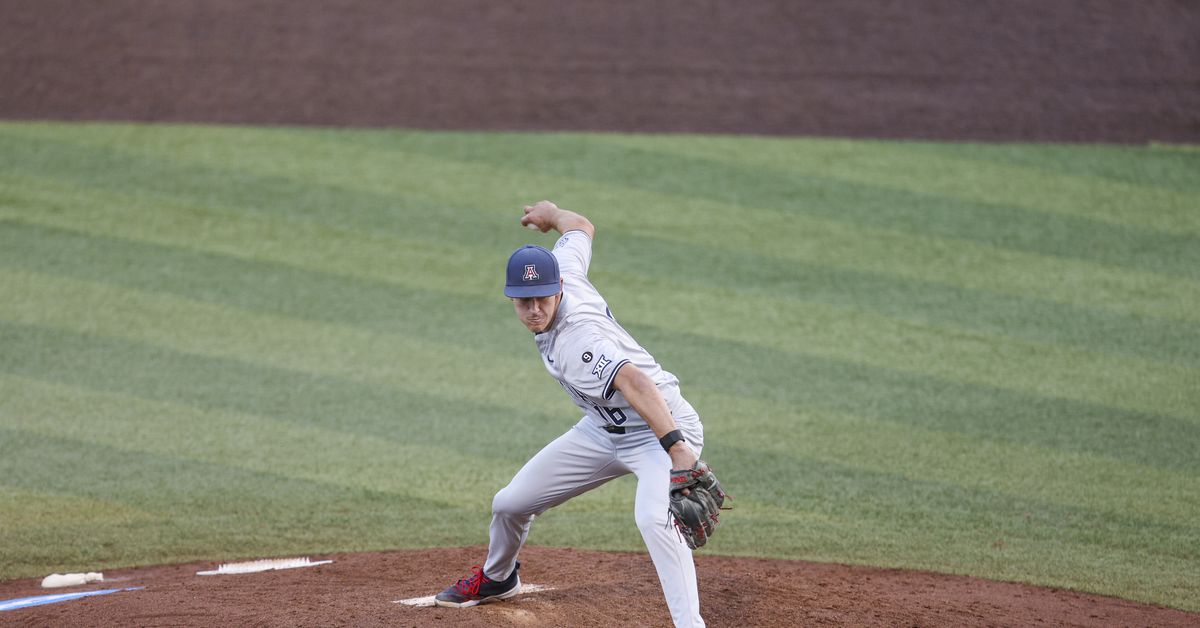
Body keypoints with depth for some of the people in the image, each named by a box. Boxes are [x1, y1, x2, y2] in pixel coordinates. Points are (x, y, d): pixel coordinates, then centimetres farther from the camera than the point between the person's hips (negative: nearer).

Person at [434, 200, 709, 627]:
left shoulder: (576, 342, -34)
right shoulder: (564, 267, -11)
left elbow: (635, 383, -48)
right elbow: (581, 228, 9)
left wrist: (676, 449, -59)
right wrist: (552, 214, 32)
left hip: (663, 429, -10)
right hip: (604, 430, 10)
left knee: (653, 519, -38)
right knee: (510, 504, 15)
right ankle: (497, 578, 44)